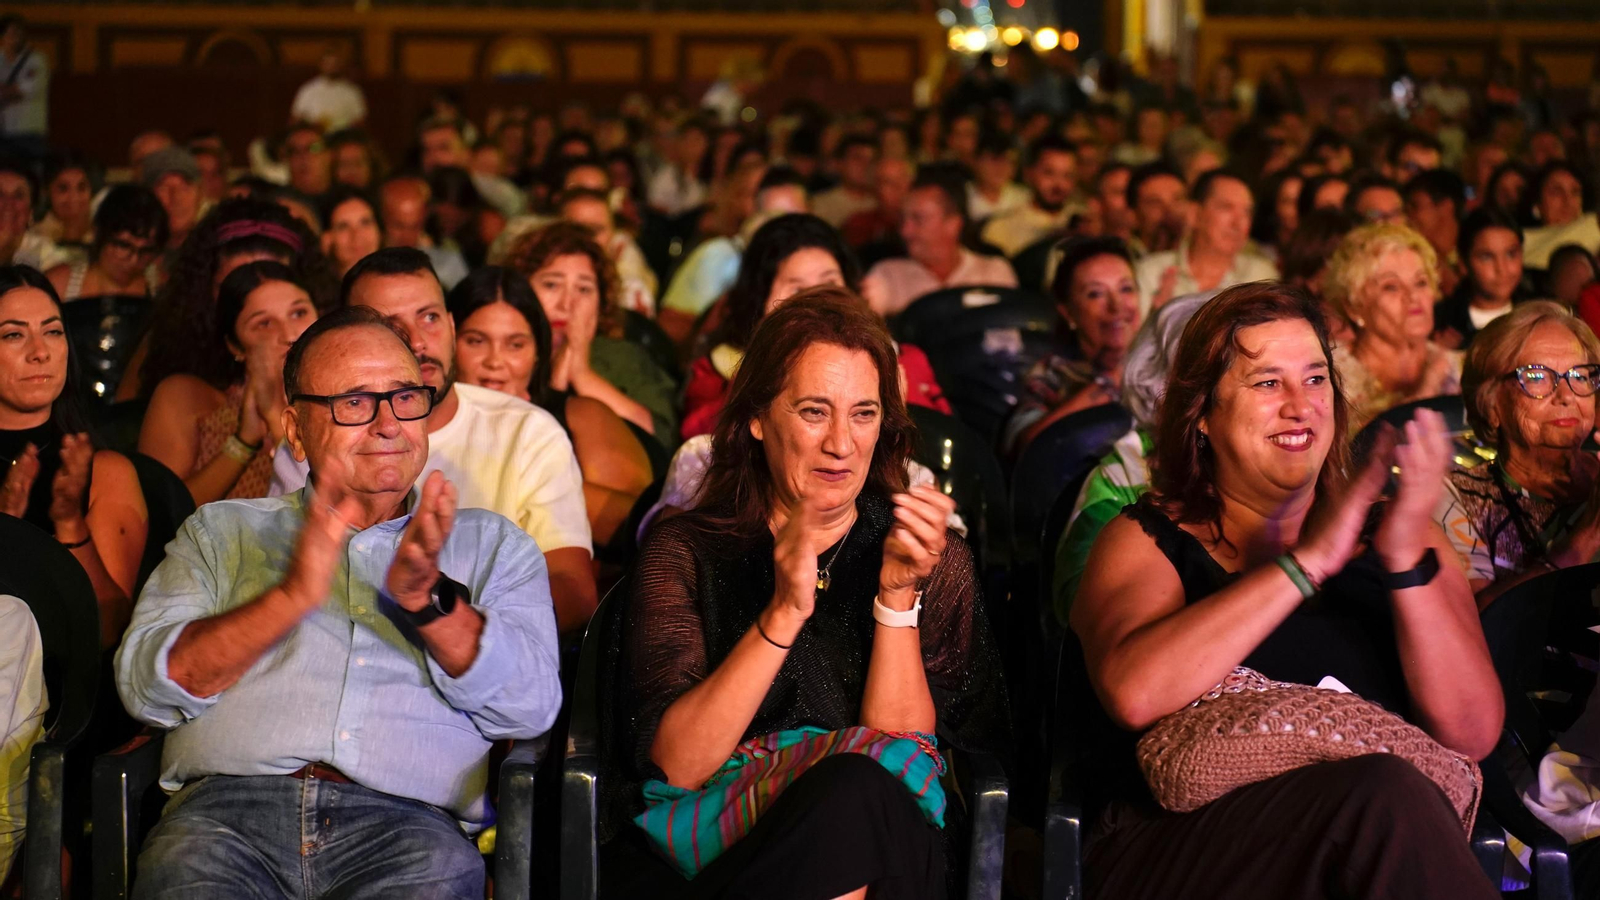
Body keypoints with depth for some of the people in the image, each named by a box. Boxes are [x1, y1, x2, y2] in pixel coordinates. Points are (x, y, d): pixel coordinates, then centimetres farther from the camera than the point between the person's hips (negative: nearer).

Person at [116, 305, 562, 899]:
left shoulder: (492, 545, 23)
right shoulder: (221, 532, 23)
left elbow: (531, 707, 7)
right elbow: (145, 685, 6)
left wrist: (428, 597, -8)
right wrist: (292, 595, -8)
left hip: (404, 821, 0)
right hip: (229, 805, 0)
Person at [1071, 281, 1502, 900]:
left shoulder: (1384, 533, 18)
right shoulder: (1146, 541, 10)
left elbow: (1473, 735, 4)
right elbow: (1133, 693, -13)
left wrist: (1408, 562, -9)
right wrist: (1307, 562, -12)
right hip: (1179, 848, -3)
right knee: (1383, 795, -32)